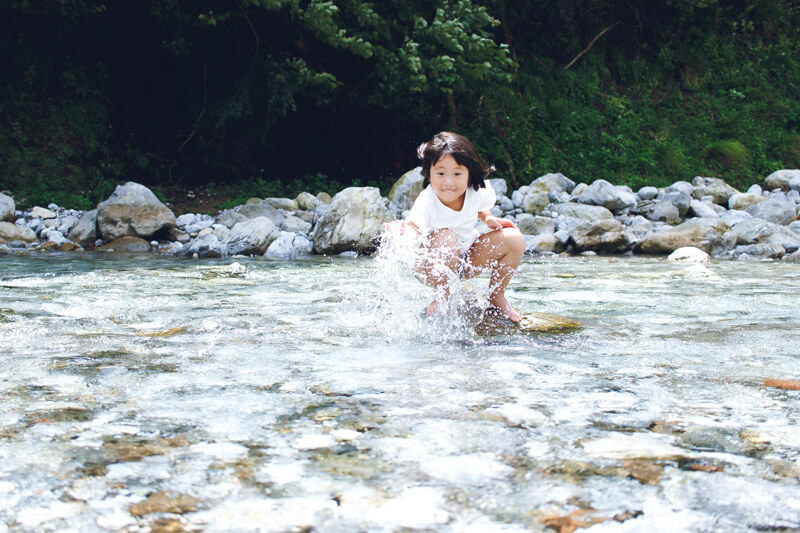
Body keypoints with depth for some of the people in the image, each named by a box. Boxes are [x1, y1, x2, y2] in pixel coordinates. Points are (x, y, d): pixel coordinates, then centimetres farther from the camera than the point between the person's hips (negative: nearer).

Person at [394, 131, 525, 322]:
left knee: (514, 239, -11)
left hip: (468, 260, 5)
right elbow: (414, 226, -48)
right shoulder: (426, 203, -31)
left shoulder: (478, 193, -16)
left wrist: (487, 218, -8)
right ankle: (442, 295, -13)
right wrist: (408, 232, -70)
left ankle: (497, 296, 9)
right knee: (445, 237, -37)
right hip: (432, 266, -5)